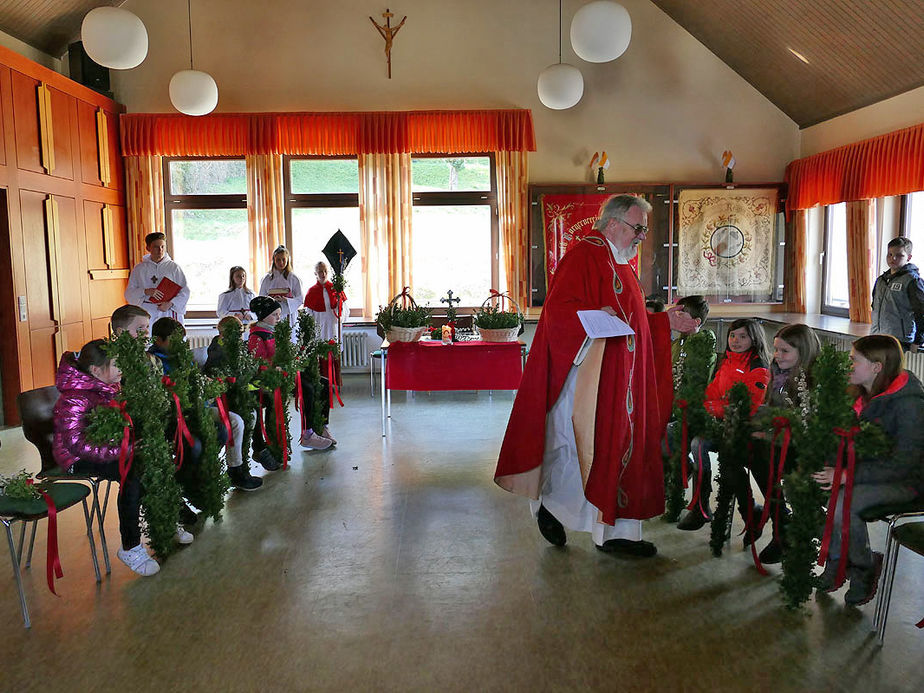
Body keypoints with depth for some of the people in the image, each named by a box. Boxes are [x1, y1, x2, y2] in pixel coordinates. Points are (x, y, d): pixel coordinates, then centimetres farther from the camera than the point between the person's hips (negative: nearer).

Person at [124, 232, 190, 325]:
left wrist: (170, 304, -12)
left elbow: (184, 292, 3)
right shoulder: (139, 269, 10)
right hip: (147, 316, 1)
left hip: (169, 315, -1)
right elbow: (129, 294, 8)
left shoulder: (173, 267, 7)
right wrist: (146, 292, -10)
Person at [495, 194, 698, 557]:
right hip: (591, 372, -9)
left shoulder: (620, 264, 20)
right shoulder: (585, 254, -9)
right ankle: (551, 506, 20)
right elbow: (558, 308, -20)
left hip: (620, 377, 9)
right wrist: (597, 315, -34)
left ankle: (617, 532, 16)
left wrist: (665, 320, 17)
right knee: (586, 442, -3)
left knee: (622, 443, 8)